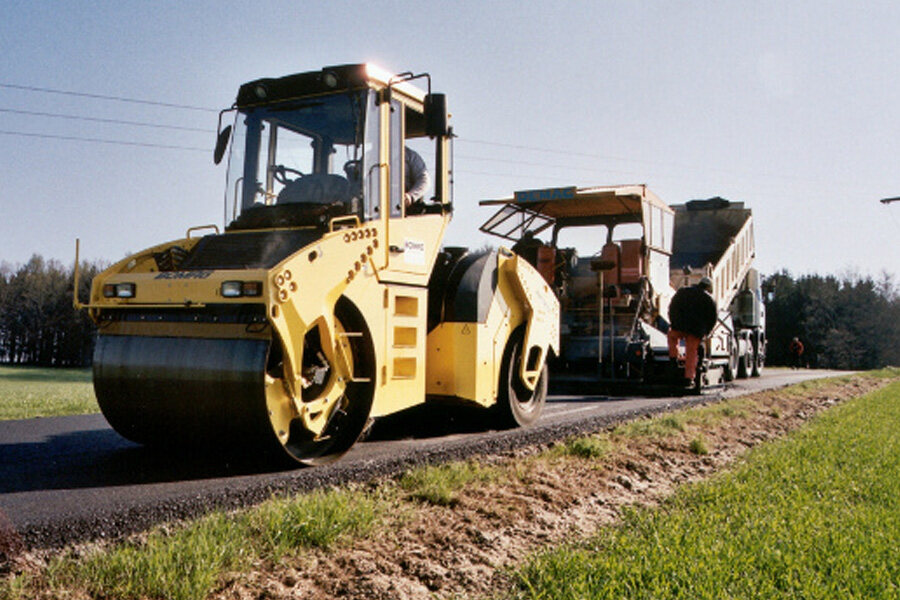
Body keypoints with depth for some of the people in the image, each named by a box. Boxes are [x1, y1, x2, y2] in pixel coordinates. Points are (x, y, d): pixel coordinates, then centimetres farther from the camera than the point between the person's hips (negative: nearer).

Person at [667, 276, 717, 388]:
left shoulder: (682, 292, 14)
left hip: (678, 327, 2)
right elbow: (713, 318, 8)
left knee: (672, 336, 34)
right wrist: (705, 333, 16)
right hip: (696, 331, -2)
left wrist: (673, 323, 24)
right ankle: (689, 378, 0)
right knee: (692, 353, 4)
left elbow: (671, 308, 17)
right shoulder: (709, 299, 7)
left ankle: (673, 358, 26)